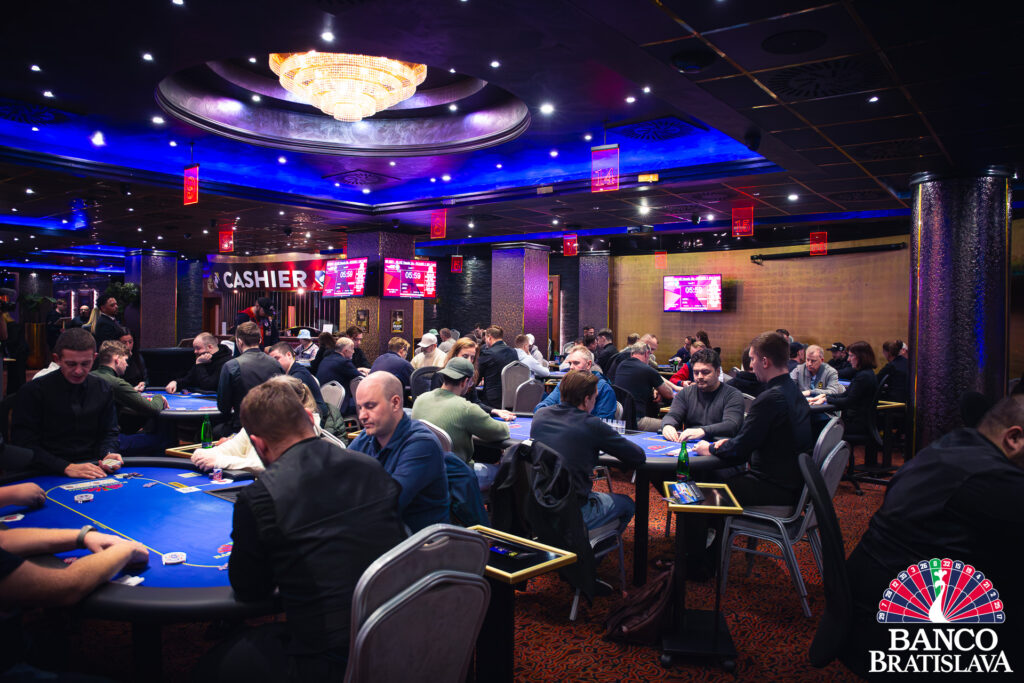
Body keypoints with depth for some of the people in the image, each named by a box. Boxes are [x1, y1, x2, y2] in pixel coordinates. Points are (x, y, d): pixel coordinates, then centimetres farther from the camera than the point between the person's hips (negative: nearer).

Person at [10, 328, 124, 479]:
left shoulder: (103, 390, 8)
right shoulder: (33, 392, -4)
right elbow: (24, 444, -10)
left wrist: (109, 454, -10)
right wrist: (66, 467, -22)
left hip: (93, 466, 2)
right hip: (48, 474, -2)